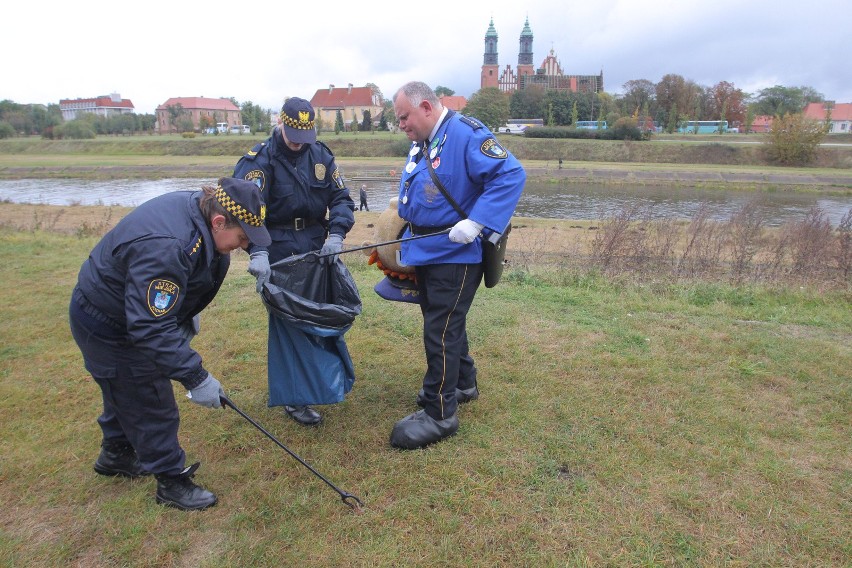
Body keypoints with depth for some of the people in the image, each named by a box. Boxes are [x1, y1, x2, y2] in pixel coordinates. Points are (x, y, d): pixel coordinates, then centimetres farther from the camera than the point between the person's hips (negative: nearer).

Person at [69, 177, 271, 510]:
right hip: (107, 326, -10)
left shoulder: (194, 208, -9)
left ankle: (115, 456, 48)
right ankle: (171, 482, 18)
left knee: (125, 392, 26)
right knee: (151, 405, 1)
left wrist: (188, 313, 12)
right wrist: (196, 377, -35)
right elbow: (151, 328, -39)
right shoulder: (166, 248, -39)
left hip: (133, 310, 10)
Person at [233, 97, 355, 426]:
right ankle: (293, 398, 9)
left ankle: (324, 373, 38)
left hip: (317, 248, 5)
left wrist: (336, 234, -15)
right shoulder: (260, 159, -11)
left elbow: (341, 198, 3)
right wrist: (257, 252, -37)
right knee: (287, 321, -2)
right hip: (278, 253, -5)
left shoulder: (321, 155, 3)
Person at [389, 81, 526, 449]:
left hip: (454, 255, -9)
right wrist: (405, 227, 17)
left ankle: (439, 413, 7)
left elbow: (511, 174, -24)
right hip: (425, 252, 9)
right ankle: (462, 384, 40)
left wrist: (476, 223, -30)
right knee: (445, 323, 20)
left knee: (440, 330, -5)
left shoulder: (466, 135, -16)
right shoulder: (420, 143, 12)